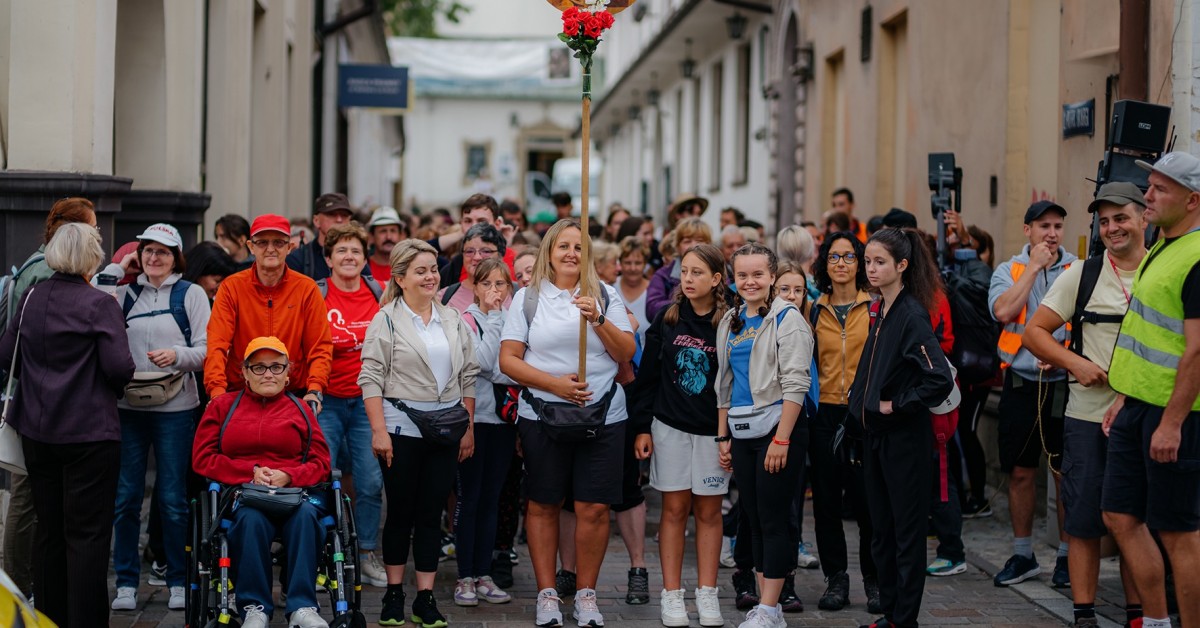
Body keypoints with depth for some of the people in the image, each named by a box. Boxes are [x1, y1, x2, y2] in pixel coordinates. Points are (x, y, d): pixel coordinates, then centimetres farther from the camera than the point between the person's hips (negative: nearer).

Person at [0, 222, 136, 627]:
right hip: (89, 433, -5)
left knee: (48, 529, 14)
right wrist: (115, 383, 4)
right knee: (87, 532, 0)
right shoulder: (99, 304, -13)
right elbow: (120, 367, -18)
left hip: (37, 431, 5)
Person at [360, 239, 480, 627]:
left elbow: (468, 376, 12)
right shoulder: (386, 320, -3)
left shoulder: (453, 321, 10)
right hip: (401, 428, -3)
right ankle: (394, 594, 16)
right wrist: (379, 431, -14)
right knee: (401, 513, 4)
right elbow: (371, 379, -7)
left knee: (431, 514, 5)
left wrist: (468, 428, 7)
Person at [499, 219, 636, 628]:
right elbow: (508, 360, -2)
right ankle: (547, 594, 14)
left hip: (602, 415, 0)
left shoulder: (605, 296, 7)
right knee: (543, 505, 5)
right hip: (542, 416, 0)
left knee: (594, 508, -2)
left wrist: (598, 320, -14)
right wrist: (554, 383, -13)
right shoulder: (528, 298, 4)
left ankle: (586, 594, 10)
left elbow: (626, 353, 1)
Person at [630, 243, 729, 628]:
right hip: (670, 426, 1)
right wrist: (642, 427, 0)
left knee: (708, 511, 6)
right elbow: (648, 374, 4)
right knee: (674, 510, 4)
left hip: (714, 429, -1)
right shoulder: (667, 320, 1)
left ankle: (707, 594, 13)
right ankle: (672, 595, 9)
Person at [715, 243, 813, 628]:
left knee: (774, 520, -4)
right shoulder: (730, 322, 12)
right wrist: (723, 437, 13)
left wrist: (781, 440, -19)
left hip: (779, 427, -7)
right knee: (754, 519, 9)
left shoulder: (787, 318, -8)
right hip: (741, 432, 7)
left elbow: (795, 384, -13)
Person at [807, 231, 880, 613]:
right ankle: (836, 578, 16)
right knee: (827, 498, 5)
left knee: (867, 497, -2)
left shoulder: (875, 307, 1)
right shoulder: (816, 311, 10)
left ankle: (874, 580, 11)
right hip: (826, 413, 3)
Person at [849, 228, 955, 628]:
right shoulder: (878, 311, 9)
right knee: (881, 529, 13)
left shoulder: (912, 315, -16)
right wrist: (864, 403, 9)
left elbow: (940, 379, -25)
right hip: (876, 432, 9)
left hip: (905, 435, -8)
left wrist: (898, 404, -16)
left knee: (907, 530, 1)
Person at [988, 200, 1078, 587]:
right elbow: (1004, 311, -13)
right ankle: (1023, 556, 19)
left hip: (1064, 383, -1)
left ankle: (1067, 556, 13)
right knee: (1020, 472, 7)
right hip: (1021, 384, 1)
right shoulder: (1009, 271, 5)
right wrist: (1034, 266, -9)